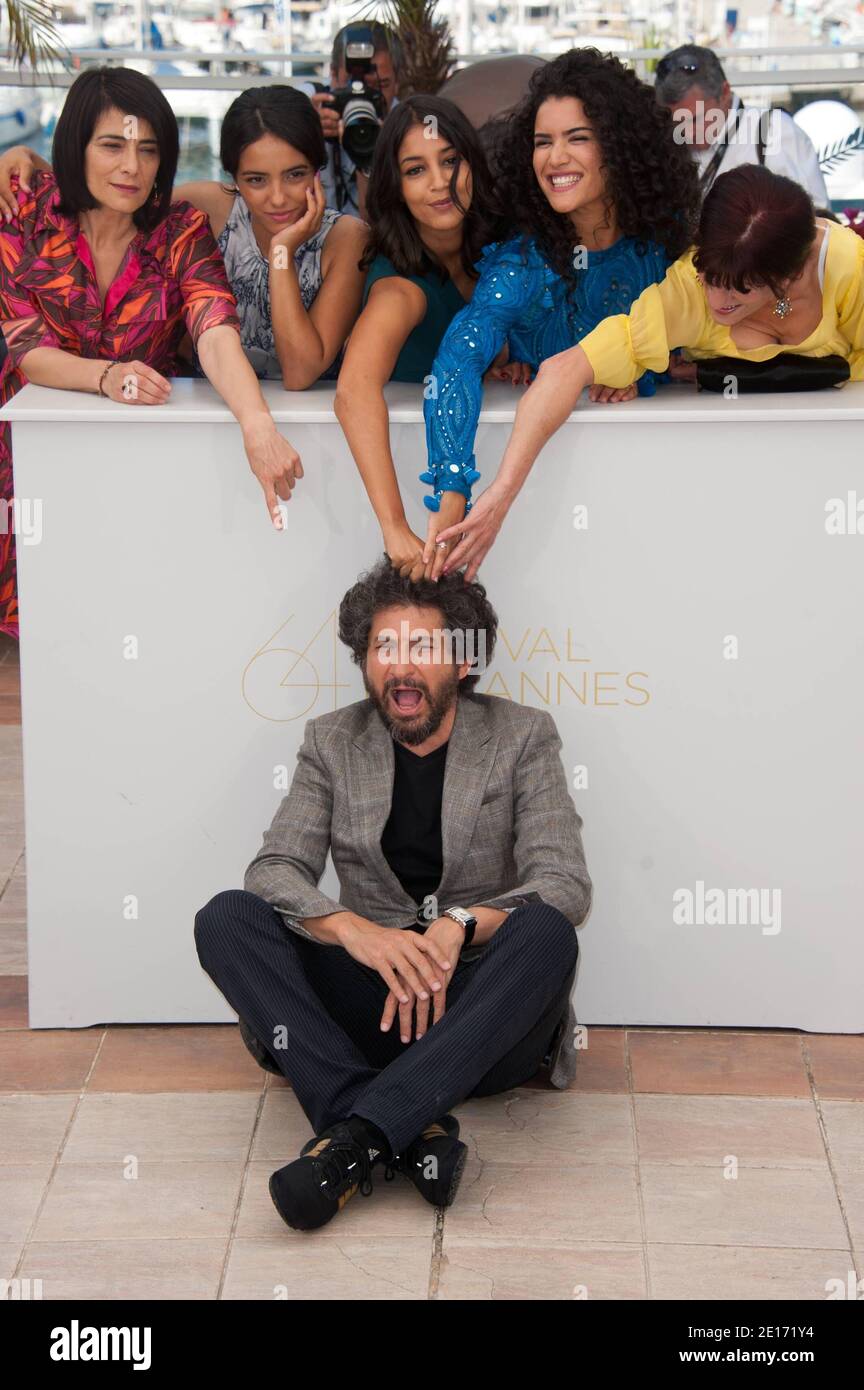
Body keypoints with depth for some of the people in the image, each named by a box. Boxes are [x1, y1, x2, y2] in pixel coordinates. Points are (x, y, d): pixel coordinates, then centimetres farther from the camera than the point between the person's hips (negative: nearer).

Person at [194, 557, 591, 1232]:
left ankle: (356, 1135, -40)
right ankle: (411, 1133, -34)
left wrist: (460, 924, -27)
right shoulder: (332, 741, 8)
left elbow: (566, 884, -8)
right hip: (368, 1001, 2)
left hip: (484, 1012, -2)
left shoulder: (522, 736, 2)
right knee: (225, 918, -20)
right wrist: (356, 930, -25)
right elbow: (274, 869, -3)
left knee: (546, 930, -34)